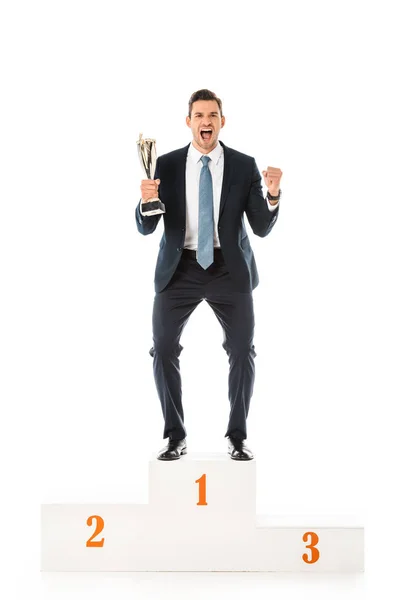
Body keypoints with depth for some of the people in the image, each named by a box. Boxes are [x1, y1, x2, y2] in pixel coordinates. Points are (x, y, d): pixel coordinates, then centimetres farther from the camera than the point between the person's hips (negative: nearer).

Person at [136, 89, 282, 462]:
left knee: (242, 350, -2)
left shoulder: (244, 166, -3)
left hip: (229, 269, 0)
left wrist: (272, 195, -23)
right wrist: (146, 201, -25)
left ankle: (237, 437, 13)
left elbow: (261, 228, -5)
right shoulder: (166, 165, -2)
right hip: (179, 268, 1)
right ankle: (175, 436, 13)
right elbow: (146, 227, -4)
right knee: (163, 350, -1)